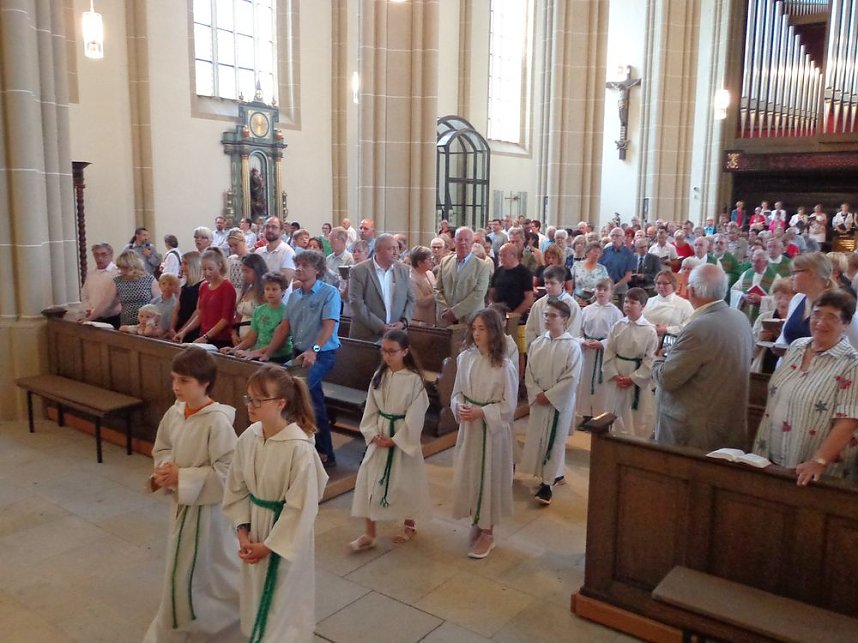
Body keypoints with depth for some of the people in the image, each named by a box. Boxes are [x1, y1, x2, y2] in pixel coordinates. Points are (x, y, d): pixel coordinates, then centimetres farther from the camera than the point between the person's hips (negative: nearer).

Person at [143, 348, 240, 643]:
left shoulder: (218, 421, -26)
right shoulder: (175, 412, -3)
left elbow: (227, 472, -25)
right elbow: (162, 448, 12)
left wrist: (182, 476, -23)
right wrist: (164, 469, -9)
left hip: (206, 506, -7)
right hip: (181, 501, 7)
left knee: (184, 572, 7)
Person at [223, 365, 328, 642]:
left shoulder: (299, 448, -26)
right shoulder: (248, 437, -7)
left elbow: (301, 507, -21)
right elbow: (236, 489, 4)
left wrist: (270, 545, -15)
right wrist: (242, 531, -4)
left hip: (287, 535, -6)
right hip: (254, 529, 6)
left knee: (283, 602, 11)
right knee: (256, 597, 23)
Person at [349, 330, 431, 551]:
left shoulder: (414, 379, -14)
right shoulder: (379, 376, 1)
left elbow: (415, 417, -15)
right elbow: (370, 410, 4)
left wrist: (395, 440, -15)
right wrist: (373, 434, -9)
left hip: (404, 438, -4)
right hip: (379, 437, 5)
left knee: (405, 483, 10)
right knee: (370, 481, 2)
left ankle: (409, 525, 35)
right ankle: (369, 534, 13)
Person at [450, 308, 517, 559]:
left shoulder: (504, 366, -16)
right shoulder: (464, 358, -3)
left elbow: (508, 406, -12)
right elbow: (457, 393, 6)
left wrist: (481, 412, -21)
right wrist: (459, 407, -14)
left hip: (492, 430, -4)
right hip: (468, 428, 5)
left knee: (488, 477, 7)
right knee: (467, 475, 14)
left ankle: (487, 532, 24)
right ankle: (476, 522, 36)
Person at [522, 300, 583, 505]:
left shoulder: (572, 346, -13)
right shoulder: (537, 343, 3)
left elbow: (571, 379, -15)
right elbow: (529, 373, 5)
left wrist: (549, 396, -15)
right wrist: (537, 393, -9)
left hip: (560, 402, -6)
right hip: (538, 400, 6)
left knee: (553, 440, 0)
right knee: (537, 438, 12)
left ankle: (547, 484, 7)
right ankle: (557, 473, 31)